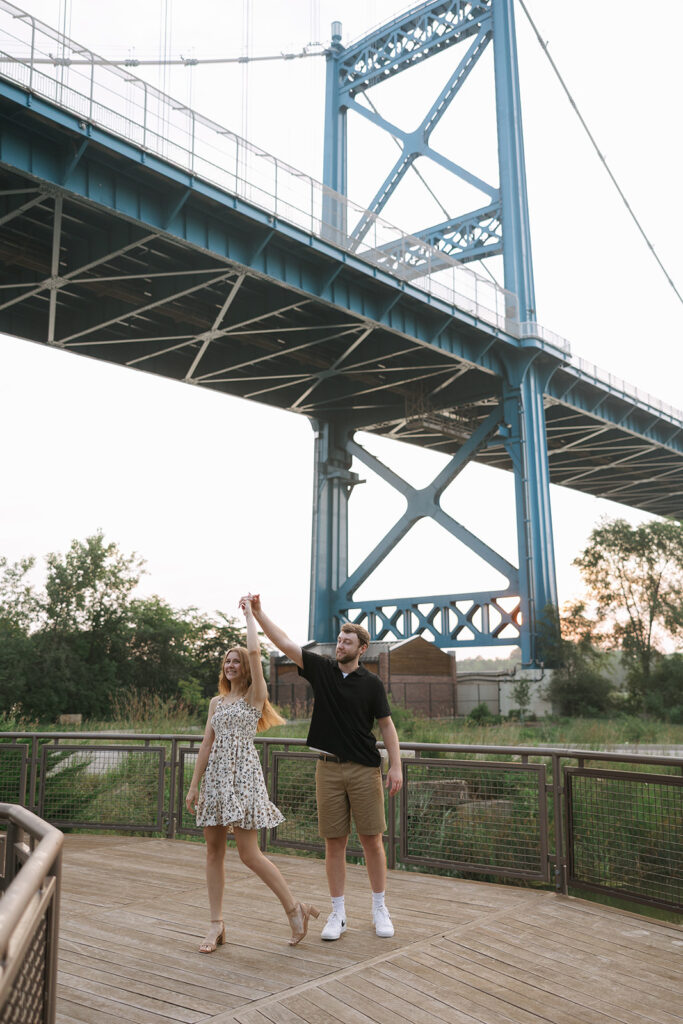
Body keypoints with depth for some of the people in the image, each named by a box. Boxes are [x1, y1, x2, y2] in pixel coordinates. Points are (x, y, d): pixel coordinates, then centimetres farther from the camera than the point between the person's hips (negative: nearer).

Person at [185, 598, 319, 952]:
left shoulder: (254, 696, -3)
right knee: (213, 850, 6)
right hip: (215, 775, 7)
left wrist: (249, 612, -4)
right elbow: (207, 744, 14)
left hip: (243, 775, -7)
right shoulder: (217, 702, 15)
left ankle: (294, 907, 8)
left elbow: (254, 651, -15)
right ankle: (217, 925, 13)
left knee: (249, 853, -8)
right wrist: (194, 785, 10)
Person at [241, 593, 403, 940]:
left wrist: (396, 766, -7)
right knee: (334, 842, 5)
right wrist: (257, 613, -8)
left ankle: (380, 909, 18)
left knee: (371, 840, 3)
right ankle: (338, 913, 16)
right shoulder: (321, 670, 5)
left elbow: (386, 725, 2)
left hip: (364, 769, -2)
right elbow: (284, 643, 0)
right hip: (329, 768, 2)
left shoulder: (371, 683, 0)